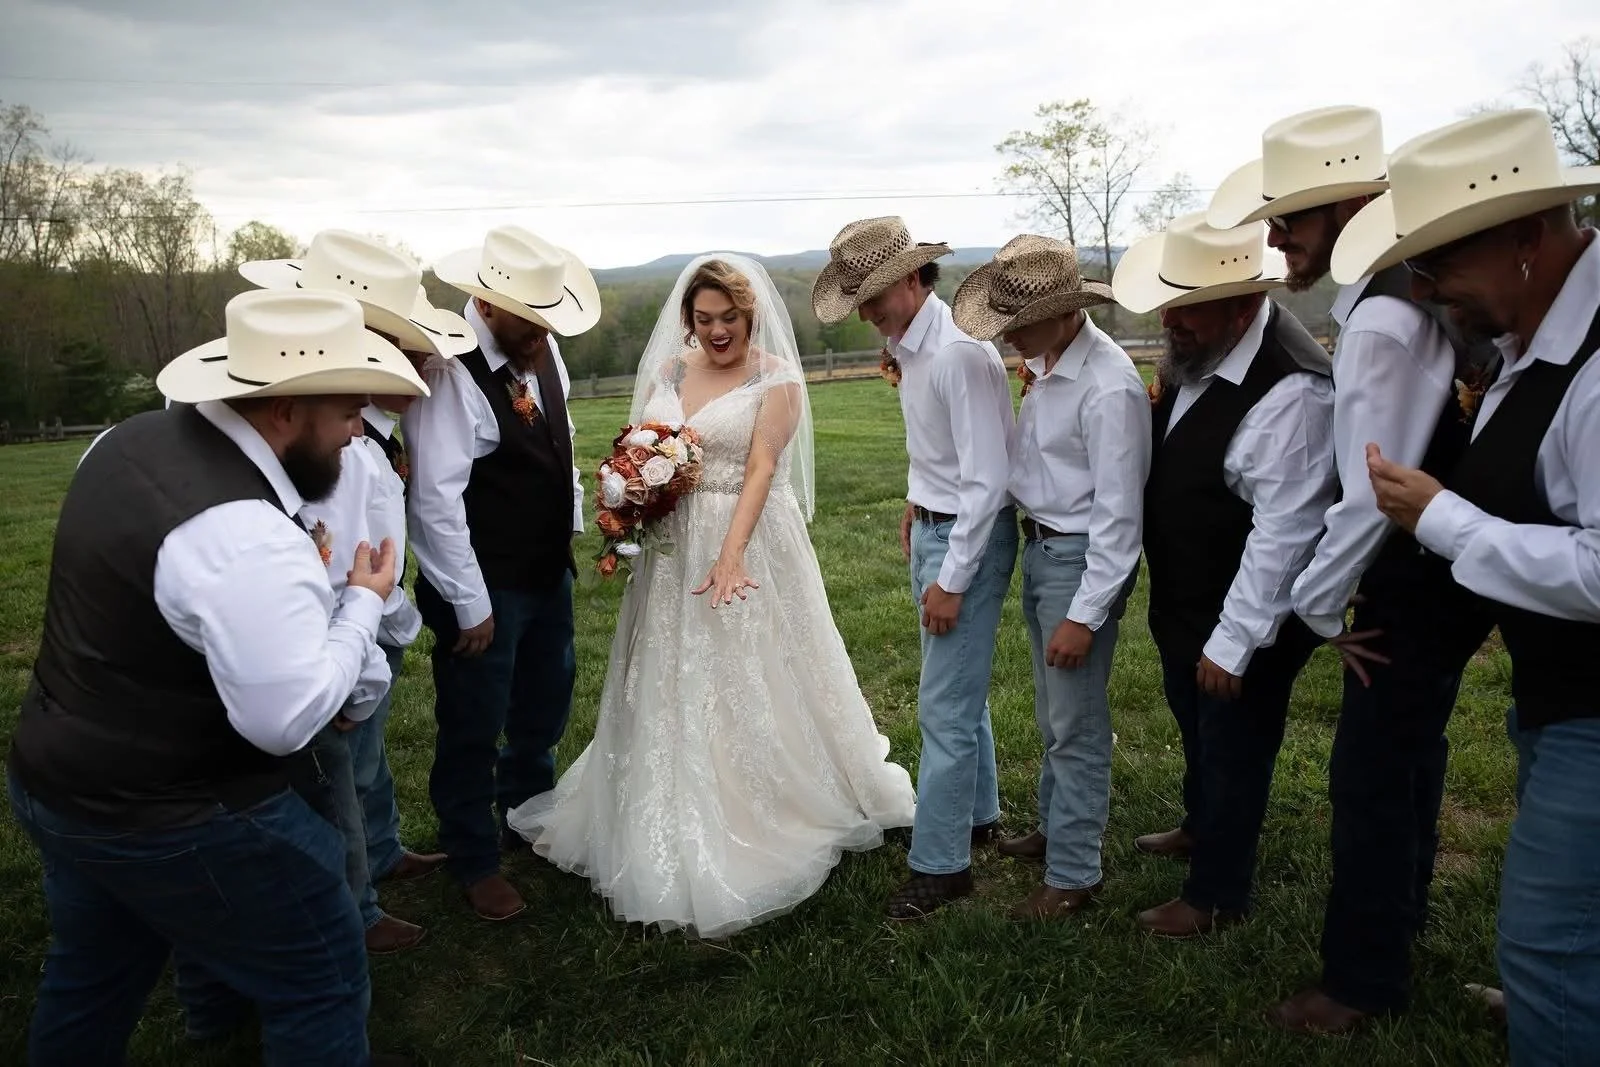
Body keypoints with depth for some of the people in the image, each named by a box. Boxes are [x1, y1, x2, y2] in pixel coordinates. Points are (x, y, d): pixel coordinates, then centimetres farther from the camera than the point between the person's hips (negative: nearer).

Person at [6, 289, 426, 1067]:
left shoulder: (128, 441, 0)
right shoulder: (246, 533, -30)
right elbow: (284, 719, -28)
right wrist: (362, 606, -15)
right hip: (172, 821, -9)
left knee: (90, 977, 29)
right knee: (321, 984, 8)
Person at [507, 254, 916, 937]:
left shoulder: (775, 376, -6)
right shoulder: (668, 370, 9)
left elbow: (760, 468, -15)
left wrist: (730, 555, -24)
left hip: (749, 541, -5)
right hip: (673, 546, 5)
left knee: (749, 686, 2)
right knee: (673, 689, 11)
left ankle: (760, 828, 19)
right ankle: (680, 835, 27)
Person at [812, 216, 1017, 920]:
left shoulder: (960, 354, -23)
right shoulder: (909, 347, 3)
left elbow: (988, 480, -23)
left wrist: (951, 582, -21)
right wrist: (919, 500, 12)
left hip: (969, 537, -9)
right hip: (931, 526, 9)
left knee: (945, 707, -2)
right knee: (959, 691, 21)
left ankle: (940, 863, 11)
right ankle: (976, 816, 38)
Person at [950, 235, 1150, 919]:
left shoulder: (1108, 388, -24)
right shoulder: (1045, 361, 2)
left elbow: (1118, 512, -23)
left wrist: (1085, 615, -21)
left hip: (1081, 556, -9)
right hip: (1040, 547, 9)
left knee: (1076, 725, 3)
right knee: (1051, 714, 23)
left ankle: (1073, 874, 18)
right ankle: (1054, 826, 41)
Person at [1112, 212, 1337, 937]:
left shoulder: (1293, 390, -31)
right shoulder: (1193, 348, -5)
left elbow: (1283, 534, -28)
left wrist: (1232, 644, -23)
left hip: (1243, 619, -8)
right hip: (1181, 602, 8)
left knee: (1233, 748, 12)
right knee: (1195, 727, 29)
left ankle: (1217, 894, 34)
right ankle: (1202, 827, 56)